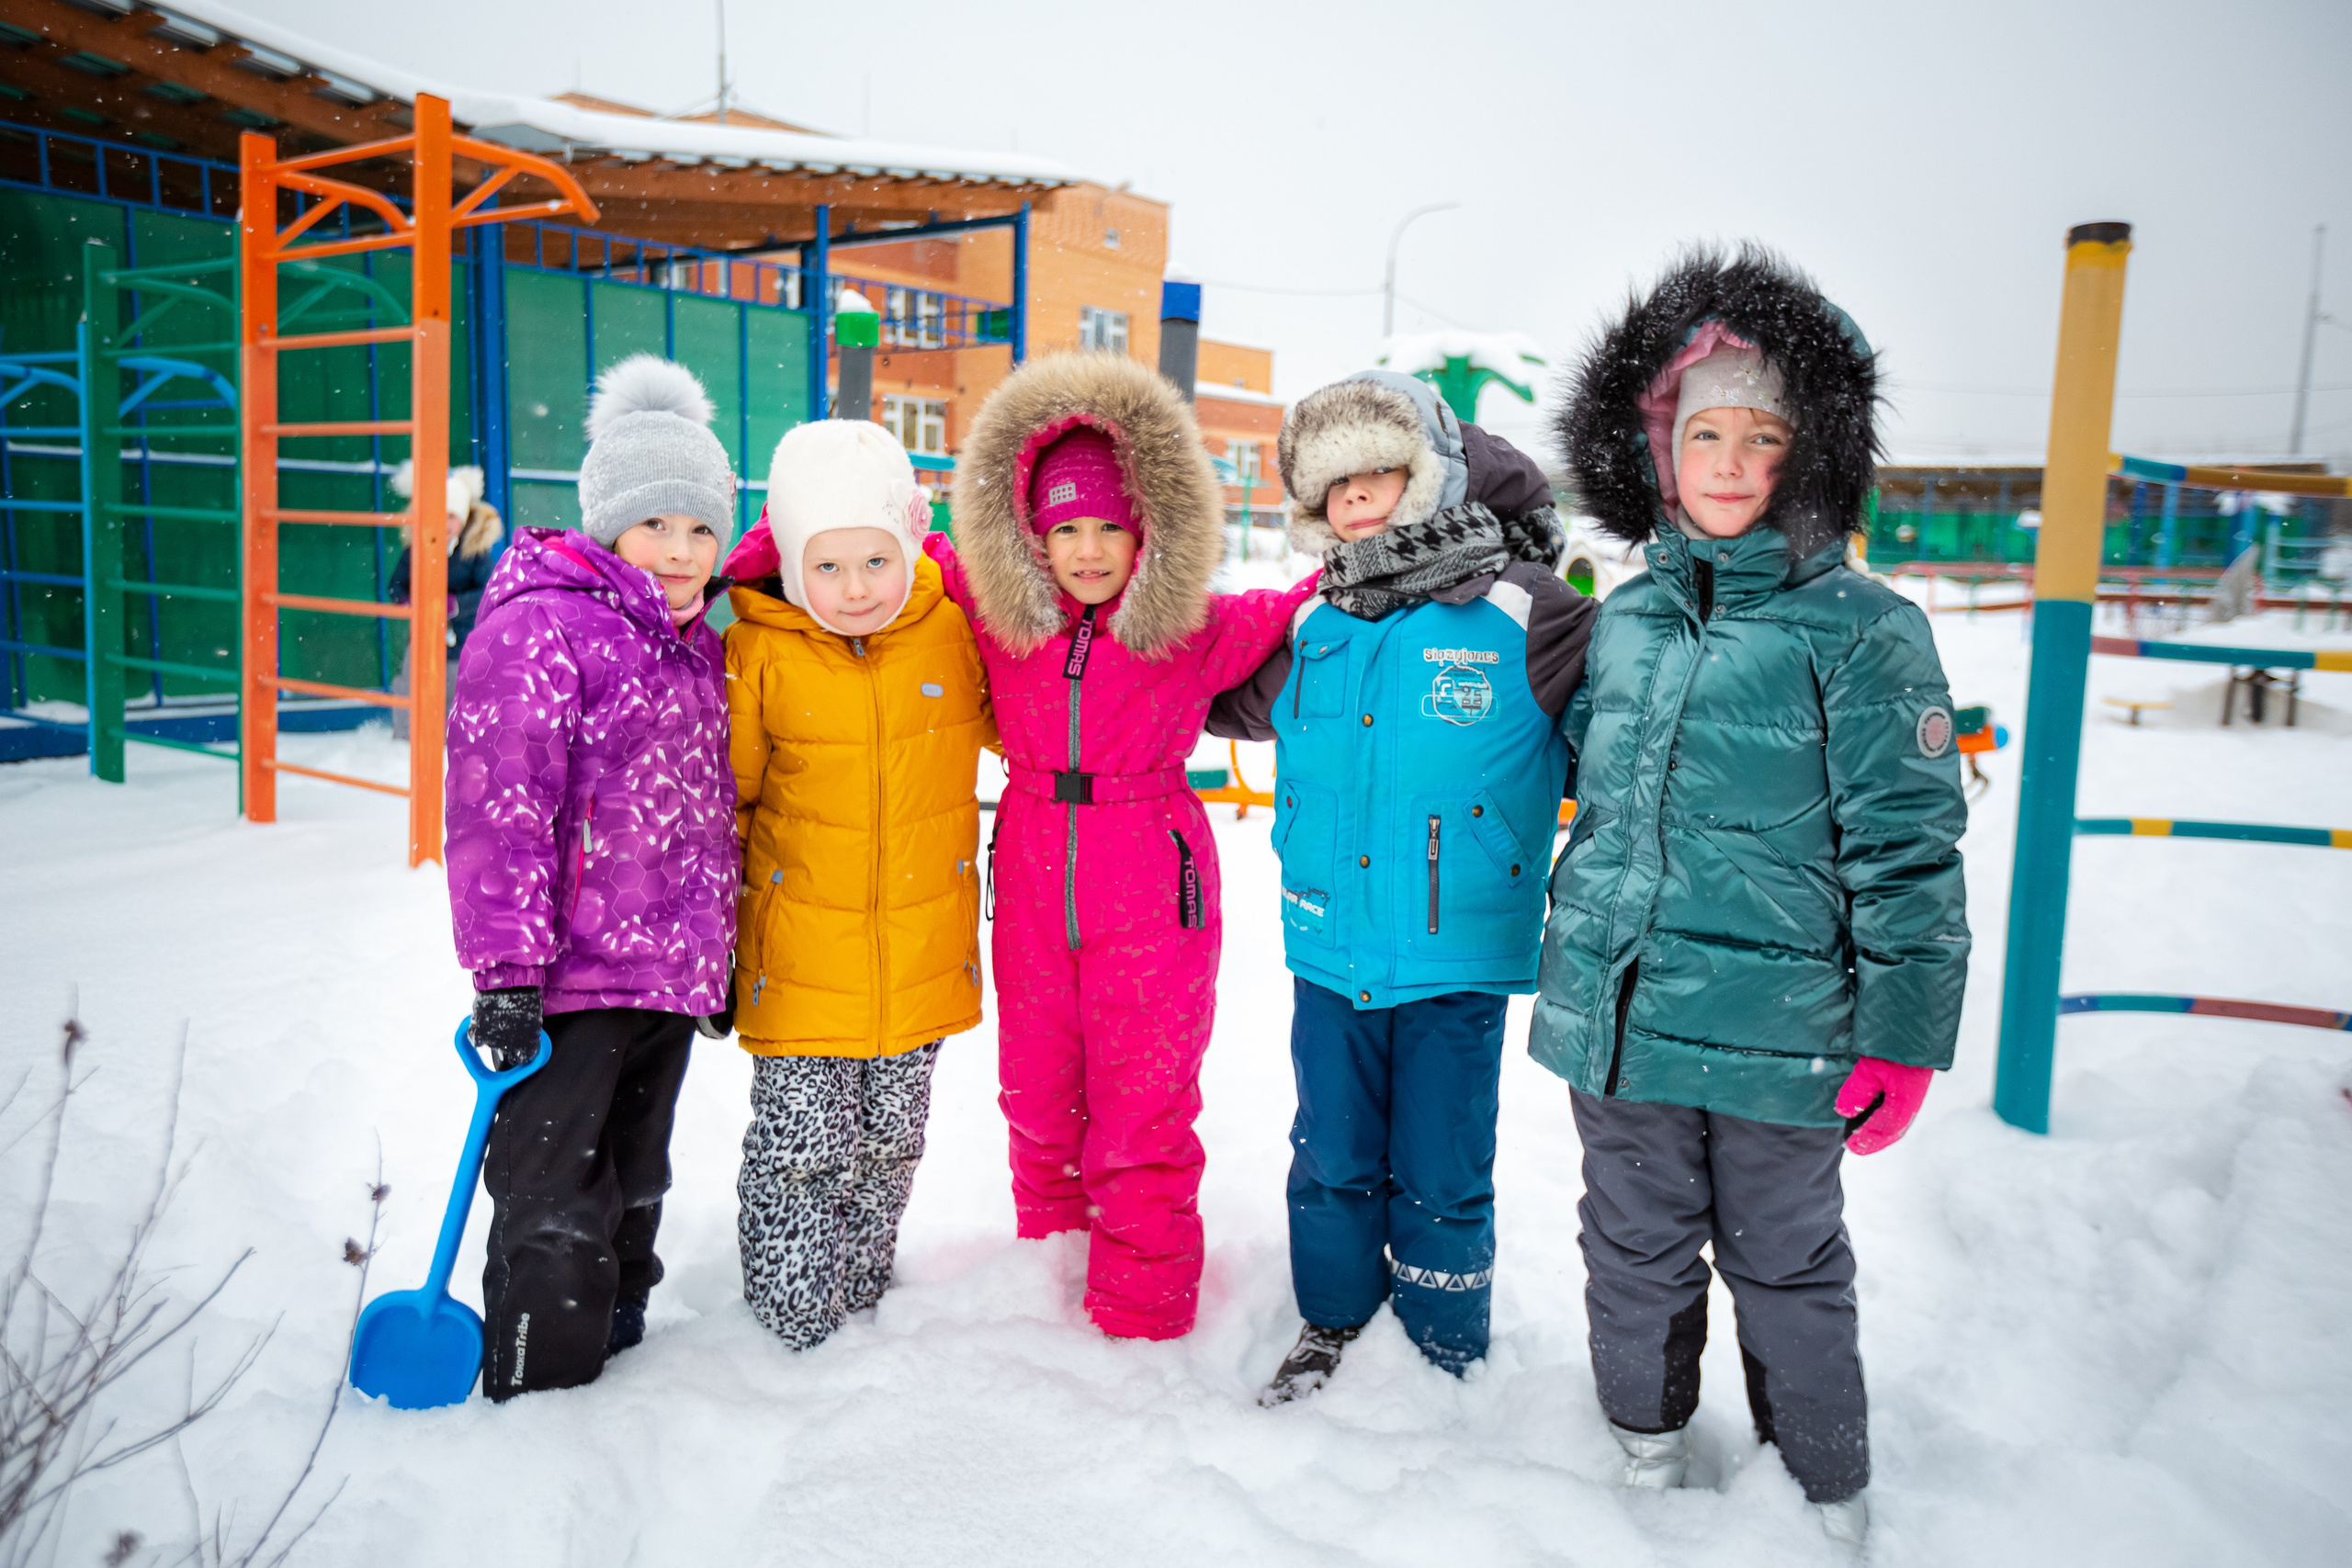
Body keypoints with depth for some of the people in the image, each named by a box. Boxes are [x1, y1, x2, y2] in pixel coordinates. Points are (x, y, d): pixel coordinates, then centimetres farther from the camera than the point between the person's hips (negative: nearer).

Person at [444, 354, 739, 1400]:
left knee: (633, 1186, 21)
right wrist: (507, 968, -21)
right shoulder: (538, 628, -12)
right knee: (555, 1207, 2)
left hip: (672, 974, 8)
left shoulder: (696, 645, 14)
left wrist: (722, 956, 22)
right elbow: (499, 811, -18)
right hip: (575, 978, -8)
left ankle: (617, 1346, 39)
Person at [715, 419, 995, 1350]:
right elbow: (721, 794, 1)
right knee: (798, 1144, 3)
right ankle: (790, 1316, 25)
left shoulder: (956, 630, -5)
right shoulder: (756, 652, -10)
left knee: (889, 1142, 17)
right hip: (801, 953, -2)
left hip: (922, 950, 2)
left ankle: (861, 1288, 39)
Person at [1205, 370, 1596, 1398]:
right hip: (1329, 956, 4)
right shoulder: (1313, 630, 4)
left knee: (1440, 1178, 10)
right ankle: (1332, 1321, 40)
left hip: (1456, 965, -3)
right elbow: (1228, 701, 23)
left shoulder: (1523, 618, -9)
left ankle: (1448, 1359, 33)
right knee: (1331, 1159, 16)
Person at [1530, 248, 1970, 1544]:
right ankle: (1647, 1423, 43)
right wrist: (1579, 965, 20)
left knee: (1785, 1258, 13)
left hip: (1776, 1031, -4)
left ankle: (1827, 1481, 37)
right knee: (1635, 1239, 19)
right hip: (1615, 1015, 4)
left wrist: (1901, 1037, -9)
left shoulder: (1863, 630, -9)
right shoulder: (1623, 620, 6)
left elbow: (1905, 845, -8)